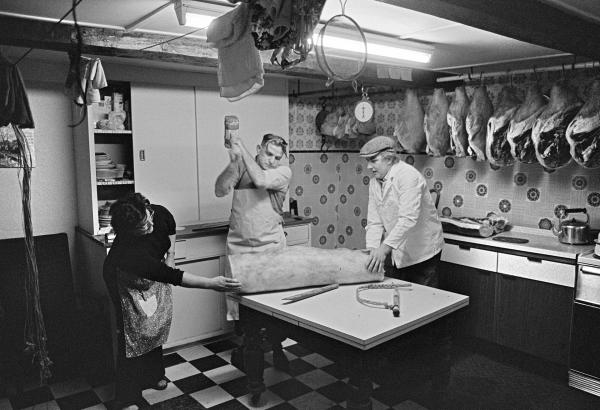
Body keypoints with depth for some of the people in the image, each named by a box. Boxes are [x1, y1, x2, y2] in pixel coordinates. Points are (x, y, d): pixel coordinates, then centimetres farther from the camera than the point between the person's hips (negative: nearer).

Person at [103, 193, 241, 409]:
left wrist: (171, 254, -7)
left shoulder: (160, 213, -27)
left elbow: (171, 228, 1)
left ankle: (153, 375, 36)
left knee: (156, 326, 15)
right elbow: (174, 277, -46)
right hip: (126, 282, -6)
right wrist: (212, 283, -48)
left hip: (155, 273, 6)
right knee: (131, 335, -4)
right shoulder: (127, 252, -44)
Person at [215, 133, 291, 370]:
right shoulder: (241, 166, 2)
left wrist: (242, 148, -16)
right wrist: (232, 161, -22)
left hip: (270, 246, -1)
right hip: (238, 245, 2)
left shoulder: (283, 172, -4)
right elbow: (220, 191, -9)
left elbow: (261, 180, -22)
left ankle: (276, 348, 23)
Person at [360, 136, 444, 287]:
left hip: (422, 252, -7)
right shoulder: (374, 182, 3)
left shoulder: (408, 176, -20)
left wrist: (384, 248, -34)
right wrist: (373, 250, -13)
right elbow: (374, 222, 0)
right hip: (395, 252, 7)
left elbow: (408, 219, -30)